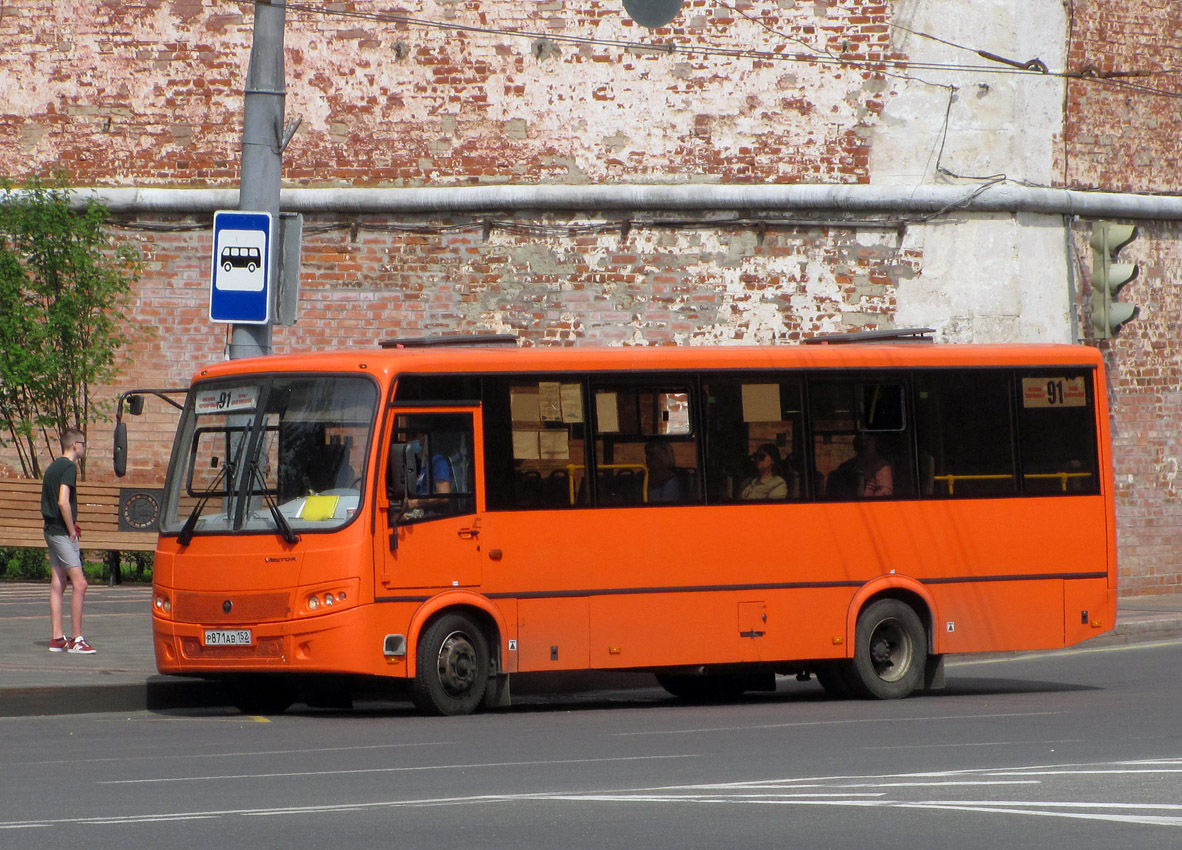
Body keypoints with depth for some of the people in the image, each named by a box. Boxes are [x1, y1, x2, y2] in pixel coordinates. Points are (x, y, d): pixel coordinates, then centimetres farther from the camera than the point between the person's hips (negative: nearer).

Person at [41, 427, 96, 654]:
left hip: (51, 531, 10)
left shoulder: (53, 467, 16)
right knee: (79, 584, -9)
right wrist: (72, 531, -14)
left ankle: (57, 637, 10)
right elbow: (63, 502, -23)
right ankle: (76, 640, -11)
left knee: (57, 584, 10)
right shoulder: (68, 468, -13)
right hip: (62, 532, -10)